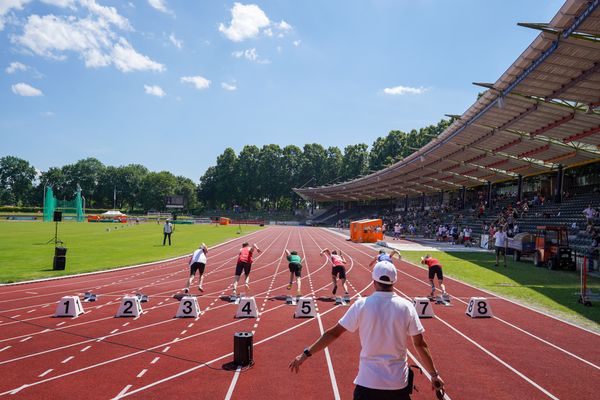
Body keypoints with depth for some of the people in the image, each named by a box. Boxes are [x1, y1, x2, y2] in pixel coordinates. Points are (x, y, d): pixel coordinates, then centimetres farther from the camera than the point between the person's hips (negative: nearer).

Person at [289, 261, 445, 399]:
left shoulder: (361, 305, -9)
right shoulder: (406, 306, -6)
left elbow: (334, 332, -7)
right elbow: (420, 344, -2)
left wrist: (305, 354, 2)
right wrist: (434, 374, 10)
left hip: (368, 381, -1)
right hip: (398, 382, 2)